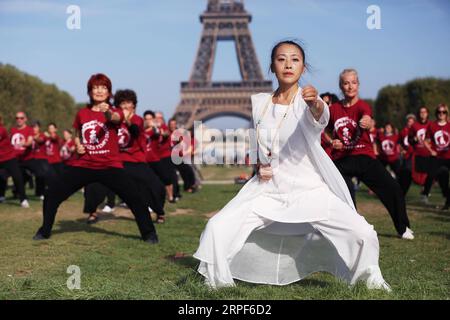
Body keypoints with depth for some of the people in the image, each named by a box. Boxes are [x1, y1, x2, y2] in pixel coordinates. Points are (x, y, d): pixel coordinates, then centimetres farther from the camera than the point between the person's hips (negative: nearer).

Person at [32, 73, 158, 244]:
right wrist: (78, 145, 1)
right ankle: (44, 231, 21)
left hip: (110, 166, -3)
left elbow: (115, 118, -29)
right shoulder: (82, 113, 8)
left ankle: (149, 233, 1)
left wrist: (108, 112, -53)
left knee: (134, 197, -17)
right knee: (52, 193, 0)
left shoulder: (115, 112, -2)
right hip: (83, 165, 3)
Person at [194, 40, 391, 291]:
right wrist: (258, 165, -2)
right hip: (267, 190, 3)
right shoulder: (258, 102, 3)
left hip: (310, 190, -2)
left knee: (363, 234, -18)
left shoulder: (308, 101, -8)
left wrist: (315, 103, -57)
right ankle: (216, 280, 11)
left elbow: (321, 116, -34)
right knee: (217, 228, -15)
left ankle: (371, 278, 12)